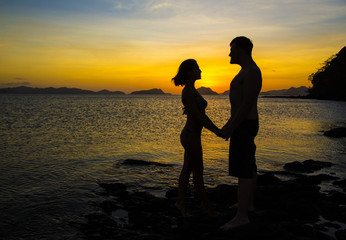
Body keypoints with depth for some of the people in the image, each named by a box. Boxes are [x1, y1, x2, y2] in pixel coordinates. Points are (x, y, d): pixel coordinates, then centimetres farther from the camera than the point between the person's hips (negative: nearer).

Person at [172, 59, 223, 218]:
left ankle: (180, 202, 23)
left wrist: (218, 129, 14)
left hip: (191, 135, 9)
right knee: (198, 172, 5)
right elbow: (197, 115, -20)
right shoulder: (187, 92, -17)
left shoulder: (193, 91, 13)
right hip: (191, 136, -9)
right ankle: (206, 203, 20)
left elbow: (202, 114, 16)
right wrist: (216, 131, -16)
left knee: (187, 169, 13)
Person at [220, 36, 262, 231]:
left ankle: (242, 216, -6)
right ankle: (248, 203, 29)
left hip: (244, 126, -11)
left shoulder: (251, 71, -19)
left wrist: (231, 127, -21)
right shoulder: (247, 72, 16)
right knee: (249, 165, 17)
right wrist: (229, 124, 21)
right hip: (244, 125, 11)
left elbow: (247, 104, -24)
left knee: (242, 169, -10)